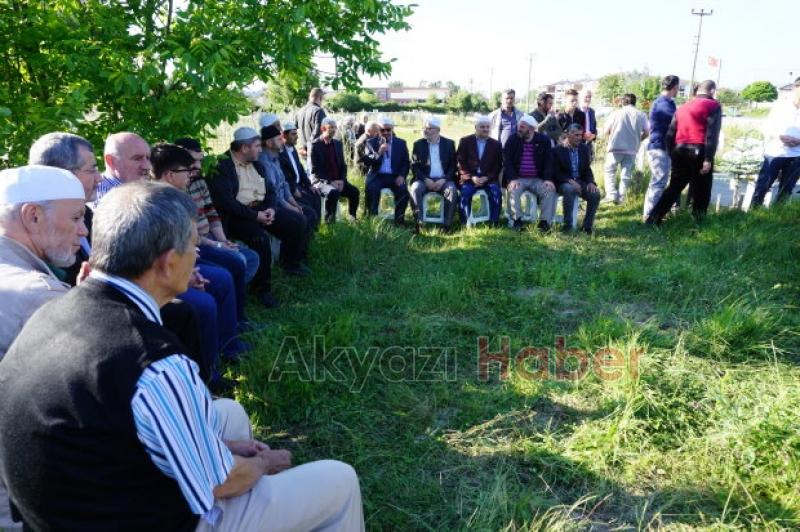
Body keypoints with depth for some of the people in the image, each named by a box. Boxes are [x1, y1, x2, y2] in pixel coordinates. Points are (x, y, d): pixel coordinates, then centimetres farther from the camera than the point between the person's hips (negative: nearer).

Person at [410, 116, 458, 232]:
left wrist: (443, 180, -12)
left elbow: (453, 166, 5)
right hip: (424, 179, 0)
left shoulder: (449, 144, 9)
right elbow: (414, 166, 4)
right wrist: (426, 179, -13)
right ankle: (418, 223, -31)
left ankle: (448, 224, -27)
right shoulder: (418, 144, 9)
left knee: (452, 190, -31)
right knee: (415, 189, -32)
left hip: (443, 180, 0)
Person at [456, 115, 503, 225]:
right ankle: (465, 224, -19)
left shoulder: (496, 144, 12)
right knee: (465, 193, -29)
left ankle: (494, 223, -15)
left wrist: (486, 178, -10)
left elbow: (498, 166, 8)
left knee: (496, 193, -26)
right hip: (469, 178, -1)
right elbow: (461, 162, 1)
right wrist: (472, 177, -12)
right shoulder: (465, 141, 7)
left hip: (488, 178, 1)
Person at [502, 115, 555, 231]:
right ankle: (517, 221, -21)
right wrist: (512, 179, -20)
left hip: (537, 179, 1)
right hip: (518, 178, -1)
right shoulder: (513, 139, 0)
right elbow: (507, 161, -5)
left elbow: (549, 162, 0)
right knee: (513, 190, -31)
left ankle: (545, 222, -19)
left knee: (550, 190, -23)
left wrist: (548, 179, -16)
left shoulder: (544, 140, 2)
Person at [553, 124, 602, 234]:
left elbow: (587, 169, 13)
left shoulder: (584, 149, 9)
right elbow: (556, 173, -9)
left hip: (580, 181, 4)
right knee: (570, 189, -38)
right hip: (564, 183, -4)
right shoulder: (558, 150, -5)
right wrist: (570, 181, -22)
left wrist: (591, 182, -7)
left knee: (595, 194, -21)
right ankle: (567, 225, -28)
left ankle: (587, 225, -6)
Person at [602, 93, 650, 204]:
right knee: (626, 174, 8)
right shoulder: (641, 115, 4)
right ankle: (620, 198, 7)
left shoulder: (616, 113, 0)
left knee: (609, 170, 8)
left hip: (616, 147, -2)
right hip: (632, 149, 2)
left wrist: (609, 141, 18)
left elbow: (606, 131, -1)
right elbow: (646, 132, 4)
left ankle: (611, 194, -6)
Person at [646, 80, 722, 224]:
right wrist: (708, 159, -15)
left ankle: (652, 220, 6)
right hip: (699, 152, -5)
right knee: (700, 193, 6)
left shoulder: (682, 107, 18)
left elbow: (670, 133, 14)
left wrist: (672, 154, 19)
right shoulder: (714, 106, 0)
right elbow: (712, 134, -12)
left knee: (673, 188, 13)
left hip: (680, 151, 5)